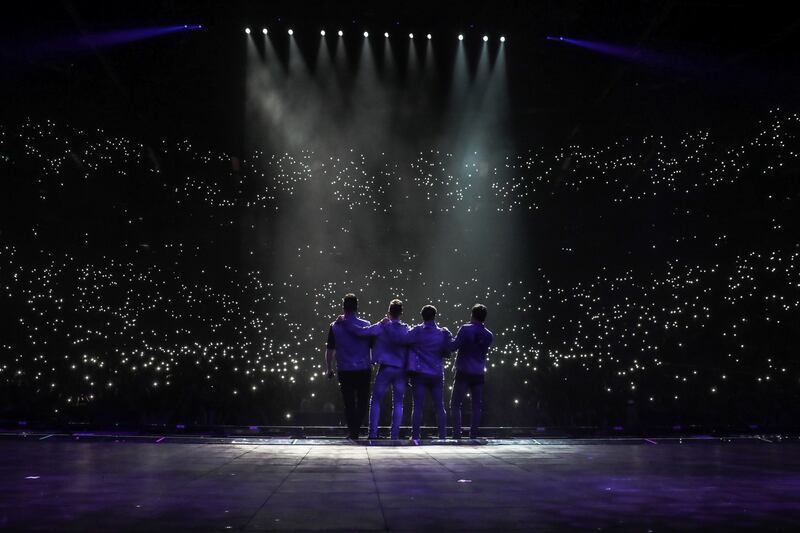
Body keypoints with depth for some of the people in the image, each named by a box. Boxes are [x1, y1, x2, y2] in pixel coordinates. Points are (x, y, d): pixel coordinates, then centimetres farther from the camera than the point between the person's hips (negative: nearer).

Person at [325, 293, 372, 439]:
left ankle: (351, 431, 10)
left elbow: (329, 351, 2)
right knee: (362, 402, 11)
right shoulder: (366, 325, -4)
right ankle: (355, 431, -1)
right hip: (363, 371, 0)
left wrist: (329, 370, 11)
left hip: (344, 371, 0)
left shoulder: (335, 327, -2)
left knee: (349, 403, 11)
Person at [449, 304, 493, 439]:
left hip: (463, 373, -4)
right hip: (479, 374, 4)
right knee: (476, 406, 9)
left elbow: (453, 346, -13)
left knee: (455, 404, 4)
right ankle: (473, 435, 7)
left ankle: (456, 434, -4)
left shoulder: (465, 329, -9)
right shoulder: (488, 335, 7)